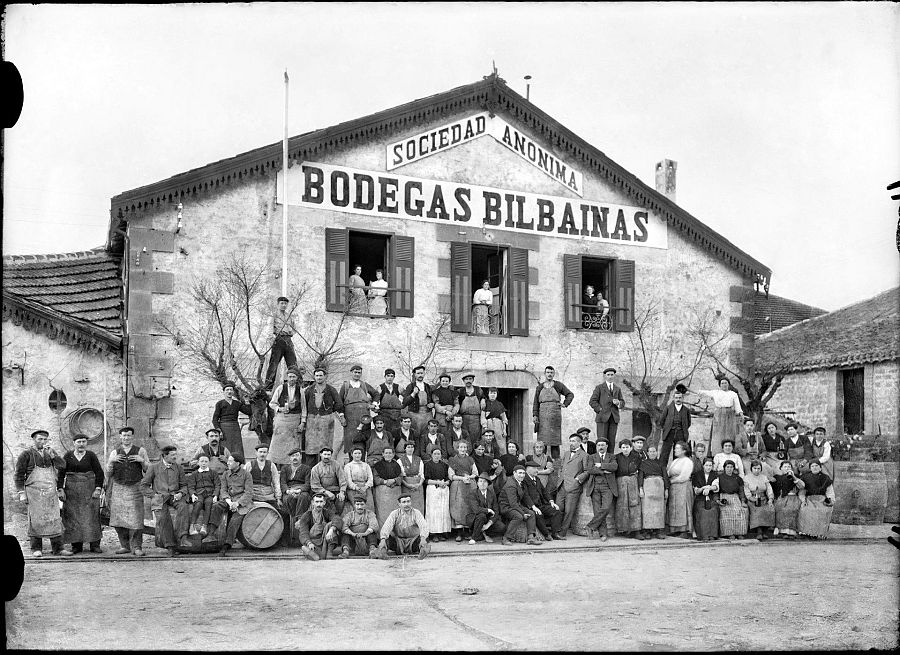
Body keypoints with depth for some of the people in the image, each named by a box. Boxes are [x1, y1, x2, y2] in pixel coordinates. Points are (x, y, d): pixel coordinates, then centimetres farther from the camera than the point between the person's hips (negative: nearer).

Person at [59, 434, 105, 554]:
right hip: (71, 491, 1)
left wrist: (98, 489, -9)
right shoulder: (68, 456, 5)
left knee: (92, 516, -5)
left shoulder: (91, 455, 2)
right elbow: (61, 473, 4)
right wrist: (60, 489, -5)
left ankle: (94, 544, -2)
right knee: (73, 517, -1)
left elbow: (99, 473, 0)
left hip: (89, 489, -1)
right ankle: (76, 545, 2)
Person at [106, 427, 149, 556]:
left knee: (135, 518, -10)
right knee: (119, 519, -1)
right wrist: (111, 461, -8)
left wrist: (142, 461, -11)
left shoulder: (140, 451, 7)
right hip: (118, 488, 2)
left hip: (135, 488, -2)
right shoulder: (115, 453, 13)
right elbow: (108, 473, 9)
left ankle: (136, 547, -6)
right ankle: (125, 545, 10)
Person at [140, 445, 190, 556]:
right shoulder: (154, 467, 6)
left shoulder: (178, 467, 12)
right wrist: (154, 495, -4)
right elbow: (144, 486, 9)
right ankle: (170, 548, -22)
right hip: (159, 496, -2)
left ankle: (182, 537, -37)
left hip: (174, 495, 2)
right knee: (162, 517, -29)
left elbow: (184, 485, 16)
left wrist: (180, 493, -5)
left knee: (183, 506, -33)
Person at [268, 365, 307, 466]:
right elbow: (272, 403, 6)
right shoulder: (280, 388, 0)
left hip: (295, 419, 1)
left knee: (293, 445, 3)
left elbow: (303, 407, 8)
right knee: (279, 443, -2)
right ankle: (278, 466, 3)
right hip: (281, 419, -1)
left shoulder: (300, 390, 4)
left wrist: (303, 422, 2)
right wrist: (280, 409, -12)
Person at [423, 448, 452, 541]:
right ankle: (434, 534, -6)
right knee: (433, 511, -8)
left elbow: (449, 478, 15)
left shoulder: (444, 465, 14)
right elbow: (426, 480, -4)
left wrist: (446, 483, -7)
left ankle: (442, 533, 2)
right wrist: (438, 482, -14)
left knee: (444, 511, -2)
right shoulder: (427, 464, 2)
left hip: (444, 490, 4)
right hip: (432, 489, -4)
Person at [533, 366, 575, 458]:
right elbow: (536, 402, 8)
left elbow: (570, 394, 16)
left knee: (555, 438, -3)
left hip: (555, 414, -1)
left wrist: (565, 404, 2)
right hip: (542, 415, 1)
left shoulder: (558, 385, 10)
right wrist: (535, 415, -2)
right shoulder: (540, 387, 12)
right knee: (542, 438, -4)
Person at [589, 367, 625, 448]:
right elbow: (592, 401, 1)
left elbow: (622, 403, 16)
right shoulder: (599, 387, 6)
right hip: (602, 417, -4)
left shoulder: (618, 389, 18)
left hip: (614, 417, 4)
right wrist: (600, 410, -9)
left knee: (611, 441, 0)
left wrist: (618, 403, -7)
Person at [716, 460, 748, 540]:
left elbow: (741, 490, 12)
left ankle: (740, 533, -21)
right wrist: (718, 500, -11)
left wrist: (743, 501, -2)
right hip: (724, 497, -2)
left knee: (741, 510, -26)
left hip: (735, 497, 2)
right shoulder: (720, 477, 9)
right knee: (726, 510, -31)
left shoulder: (737, 478, 16)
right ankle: (730, 533, -29)